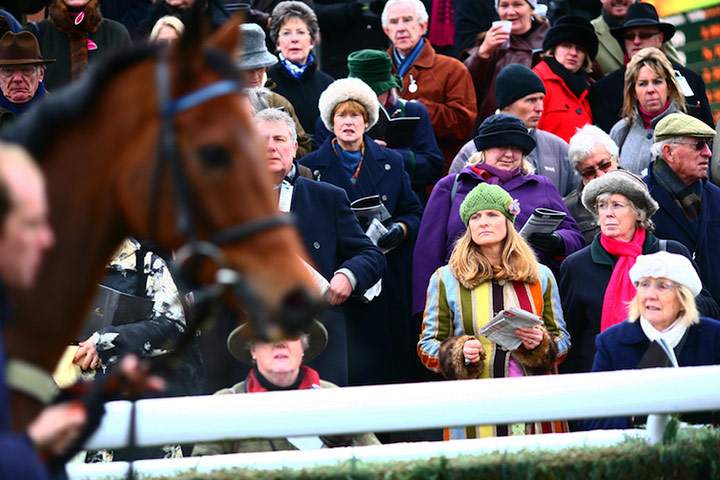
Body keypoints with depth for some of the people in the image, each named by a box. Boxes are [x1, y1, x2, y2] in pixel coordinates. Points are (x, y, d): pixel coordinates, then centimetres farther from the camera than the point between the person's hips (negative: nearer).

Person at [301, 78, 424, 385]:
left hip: (389, 282, 2)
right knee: (346, 368, -5)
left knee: (390, 365, 1)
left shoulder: (391, 163, 12)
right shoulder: (311, 167, 6)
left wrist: (400, 229, -8)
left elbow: (414, 212, 14)